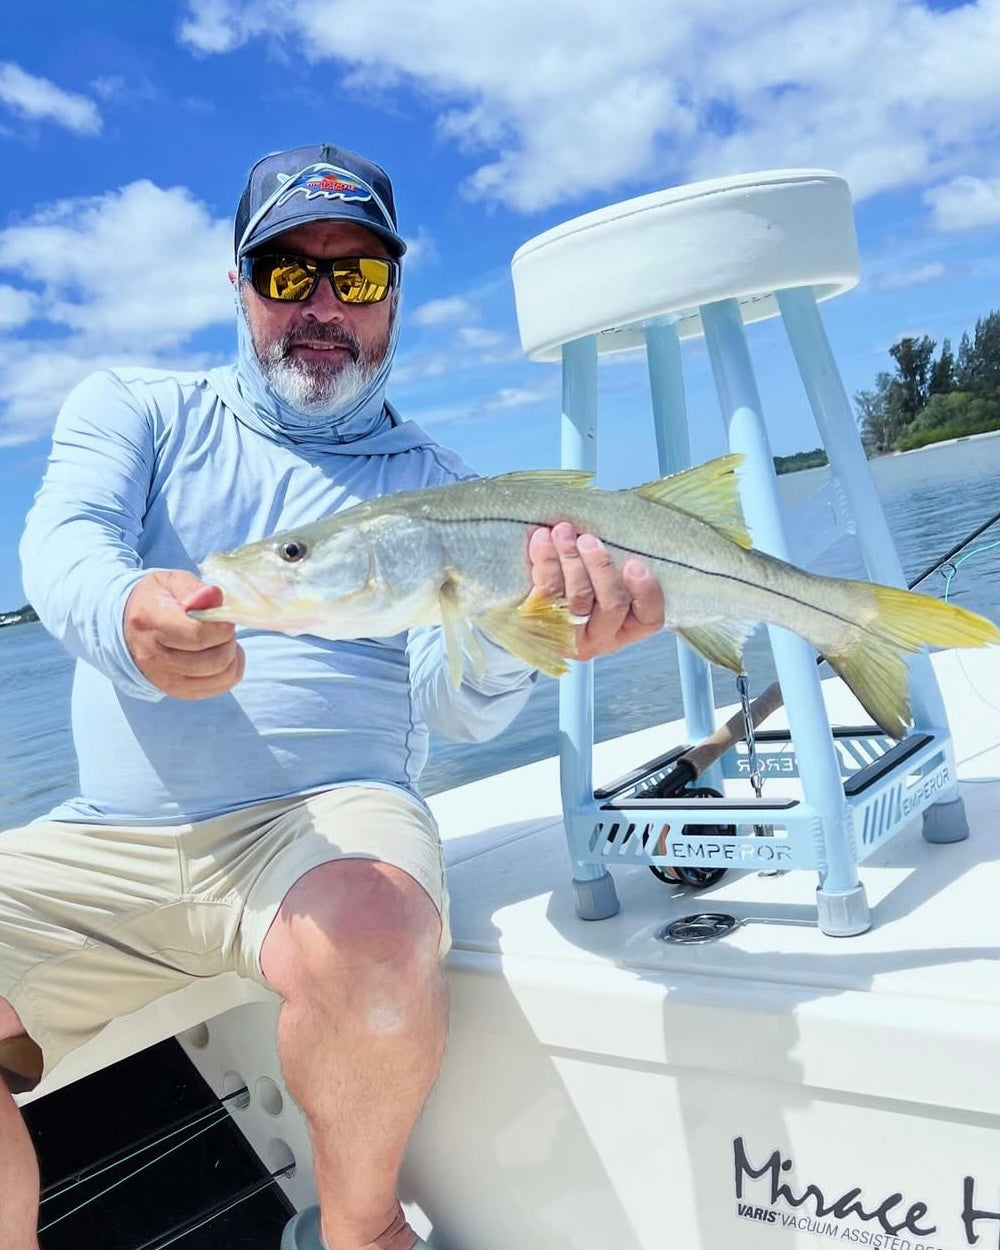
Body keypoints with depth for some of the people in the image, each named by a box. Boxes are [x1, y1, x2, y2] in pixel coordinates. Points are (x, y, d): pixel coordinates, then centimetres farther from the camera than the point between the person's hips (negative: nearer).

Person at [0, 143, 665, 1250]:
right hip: (103, 839, 2)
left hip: (328, 817, -1)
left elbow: (460, 711, -6)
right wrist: (128, 614, -34)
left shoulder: (434, 485, 8)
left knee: (371, 949, -34)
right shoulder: (130, 408, 13)